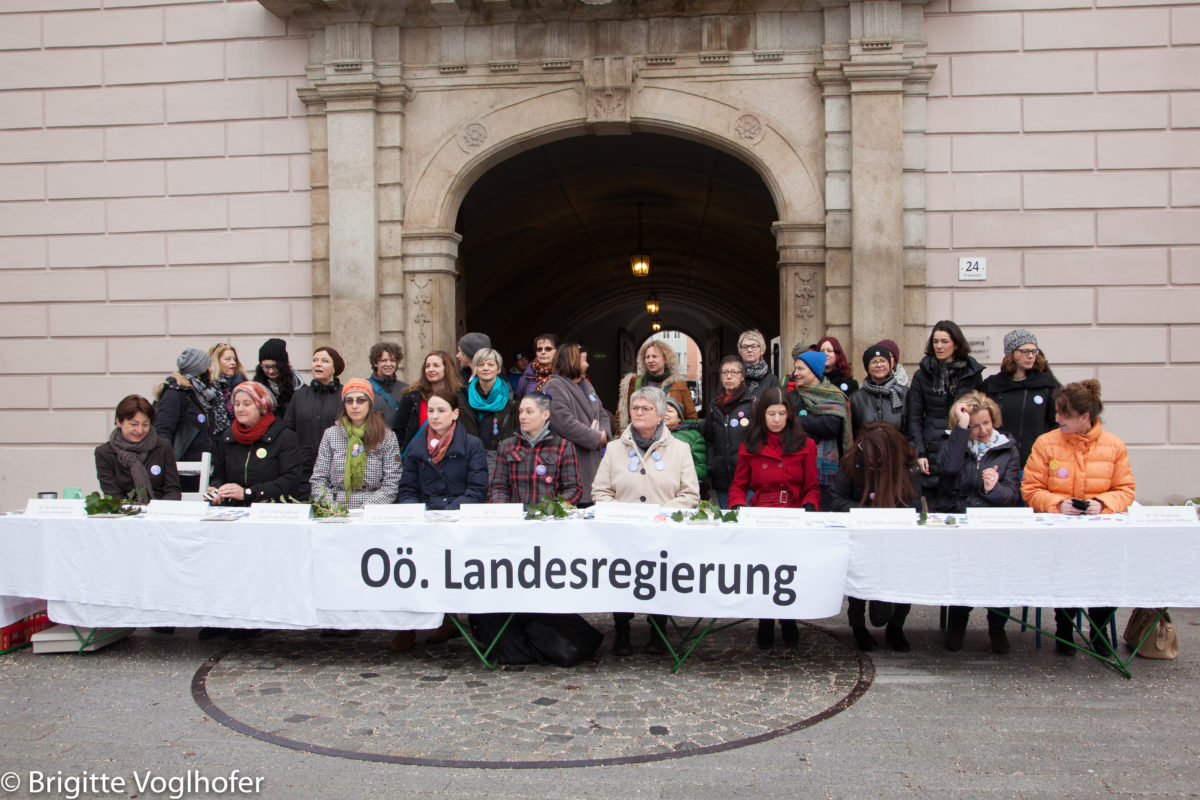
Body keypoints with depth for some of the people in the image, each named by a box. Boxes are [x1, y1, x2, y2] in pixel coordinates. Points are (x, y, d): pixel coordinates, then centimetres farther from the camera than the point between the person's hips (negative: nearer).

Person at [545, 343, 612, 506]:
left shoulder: (586, 384, 21)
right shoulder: (555, 386, -9)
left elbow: (602, 414, 22)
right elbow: (565, 423, -20)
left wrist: (604, 434, -1)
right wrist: (596, 438, -13)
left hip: (594, 458, 9)